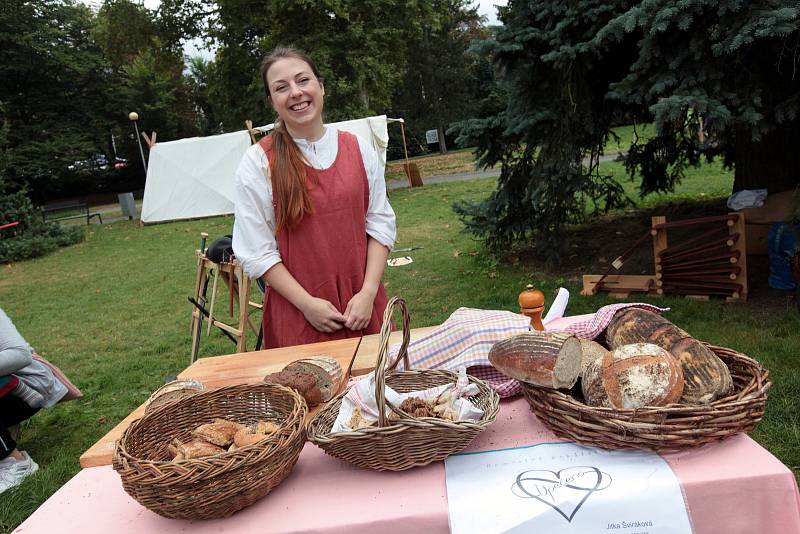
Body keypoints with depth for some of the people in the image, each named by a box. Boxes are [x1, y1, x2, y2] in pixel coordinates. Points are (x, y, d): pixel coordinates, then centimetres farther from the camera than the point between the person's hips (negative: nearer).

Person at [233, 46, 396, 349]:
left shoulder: (358, 149, 3)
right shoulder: (258, 162, -5)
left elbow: (380, 222, 3)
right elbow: (255, 251, -6)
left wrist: (368, 292, -7)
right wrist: (307, 303, -12)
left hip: (363, 307, 3)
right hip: (298, 314, -2)